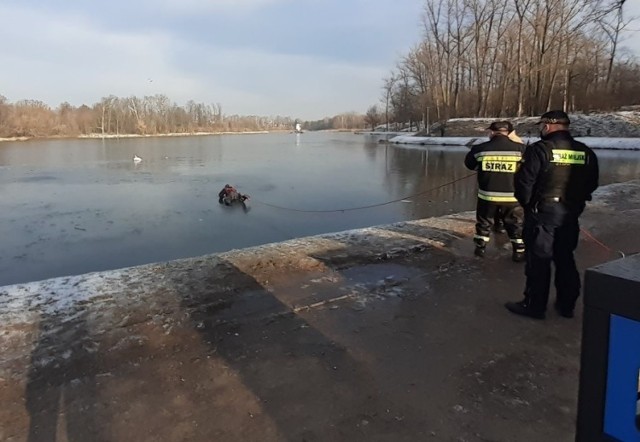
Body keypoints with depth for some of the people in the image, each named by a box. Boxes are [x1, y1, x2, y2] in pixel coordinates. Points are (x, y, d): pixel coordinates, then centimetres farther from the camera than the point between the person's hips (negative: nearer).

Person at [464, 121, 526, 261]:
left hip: (487, 196, 1)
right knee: (516, 225, 15)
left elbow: (469, 164, 11)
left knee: (484, 222, 19)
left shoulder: (480, 149, -5)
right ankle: (519, 252, 20)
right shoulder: (519, 148, -8)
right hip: (511, 196, 0)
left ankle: (480, 248, 26)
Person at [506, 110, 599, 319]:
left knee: (538, 259, 2)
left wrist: (526, 203, 4)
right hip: (571, 214, 6)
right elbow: (592, 184, 11)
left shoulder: (540, 149, -13)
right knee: (565, 258, 16)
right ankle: (567, 304, 25)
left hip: (542, 212, -6)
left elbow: (524, 182, -13)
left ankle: (535, 305, 9)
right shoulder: (586, 153, 5)